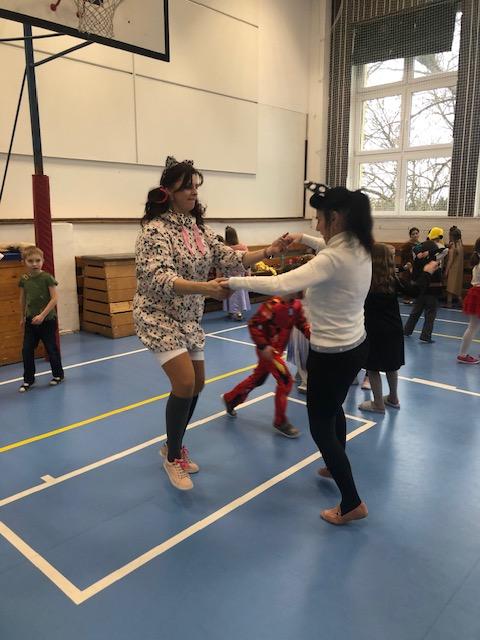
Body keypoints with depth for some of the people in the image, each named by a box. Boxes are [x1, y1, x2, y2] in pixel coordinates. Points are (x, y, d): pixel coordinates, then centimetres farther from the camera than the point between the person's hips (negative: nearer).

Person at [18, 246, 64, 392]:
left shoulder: (47, 278, -14)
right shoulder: (24, 279, 0)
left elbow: (54, 299, -16)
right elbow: (23, 299, 13)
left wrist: (42, 315, -21)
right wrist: (22, 317, 20)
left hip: (47, 320, -4)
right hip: (31, 320, 4)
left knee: (51, 349, 8)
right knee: (27, 350, 4)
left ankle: (58, 375, 27)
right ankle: (28, 380, 17)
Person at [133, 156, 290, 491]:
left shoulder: (198, 227, 5)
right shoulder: (155, 229, -17)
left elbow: (228, 258, 2)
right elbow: (160, 280, -30)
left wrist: (268, 251, -10)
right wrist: (205, 288, -43)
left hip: (189, 317, 8)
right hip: (159, 316, -8)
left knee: (197, 383, 11)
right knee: (185, 382, -16)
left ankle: (173, 446, 33)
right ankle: (173, 458, 7)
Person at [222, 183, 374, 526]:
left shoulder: (333, 259, -28)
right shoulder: (359, 249, 0)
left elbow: (280, 285, -38)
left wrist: (233, 282, -29)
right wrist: (304, 239, 14)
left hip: (332, 355, -9)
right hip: (355, 346, 9)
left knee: (321, 428, 7)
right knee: (333, 409, 31)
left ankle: (352, 504, 18)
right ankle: (338, 466, 53)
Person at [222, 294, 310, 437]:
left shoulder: (296, 305, -2)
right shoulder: (273, 305, -26)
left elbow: (302, 323, 6)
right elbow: (253, 324, -23)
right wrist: (263, 345, -25)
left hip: (278, 350, 9)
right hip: (268, 350, -9)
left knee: (257, 378, 22)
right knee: (285, 381, -9)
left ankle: (230, 398, 42)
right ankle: (280, 422, 7)